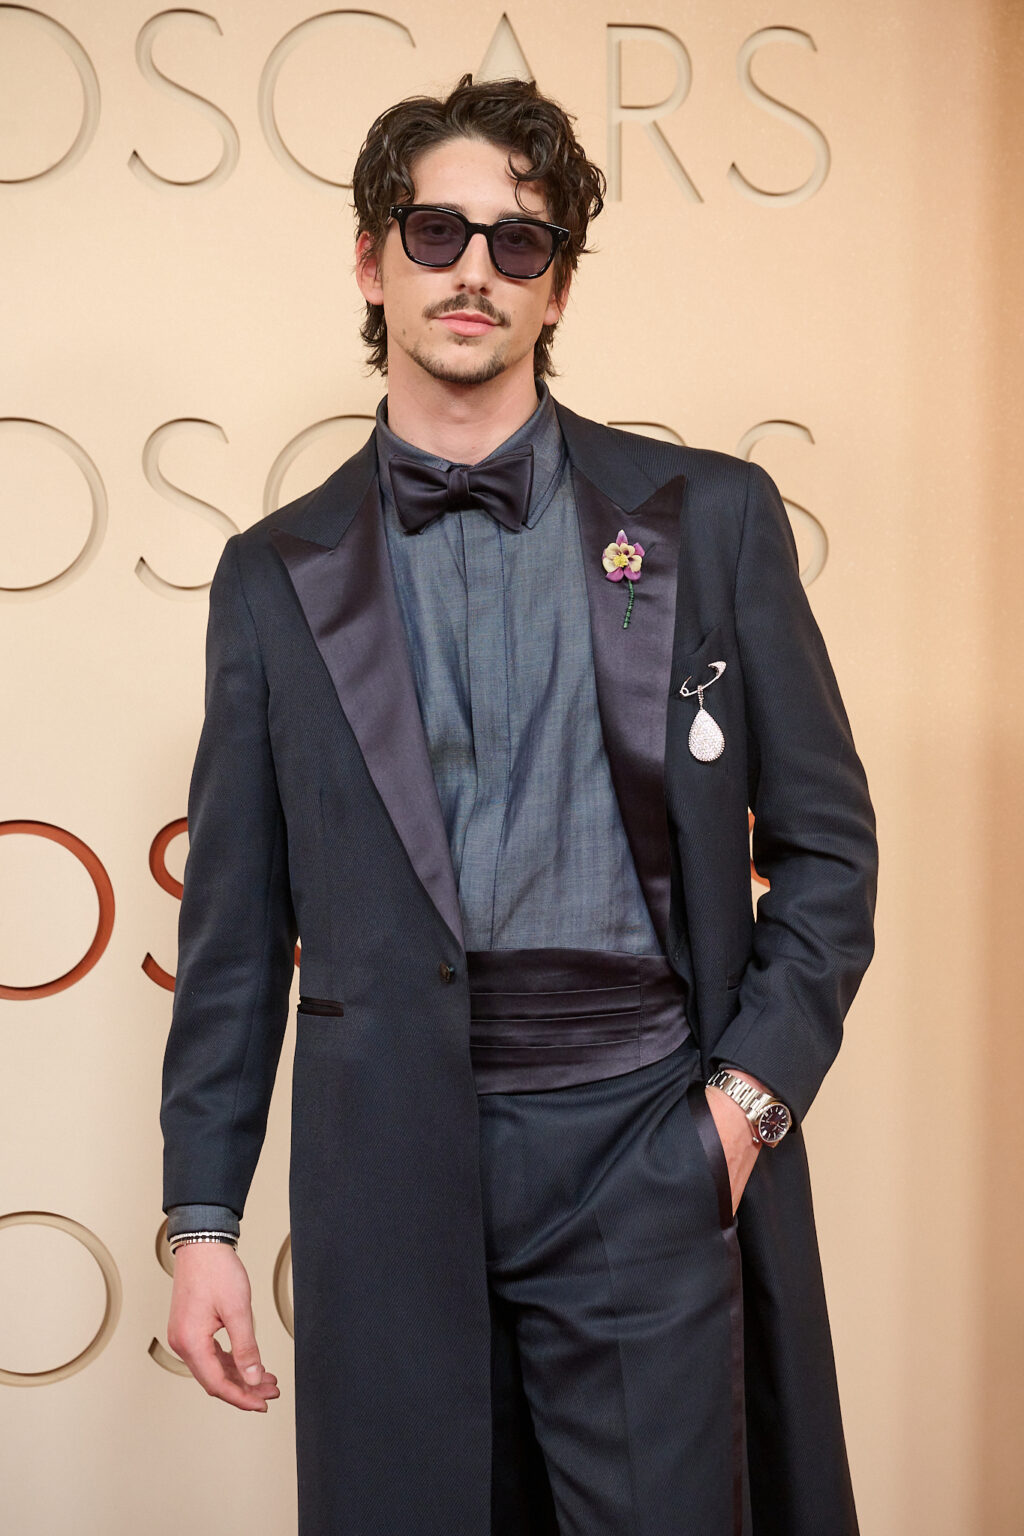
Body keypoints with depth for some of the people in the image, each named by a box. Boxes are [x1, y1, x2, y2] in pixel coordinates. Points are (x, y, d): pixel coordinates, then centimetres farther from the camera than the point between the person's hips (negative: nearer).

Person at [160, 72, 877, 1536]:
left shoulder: (711, 517, 4)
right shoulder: (278, 574, 8)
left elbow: (826, 840, 6)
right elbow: (237, 919, 8)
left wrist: (752, 1090, -5)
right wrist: (202, 1213, 6)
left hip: (648, 1146, -1)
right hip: (389, 1161, 1)